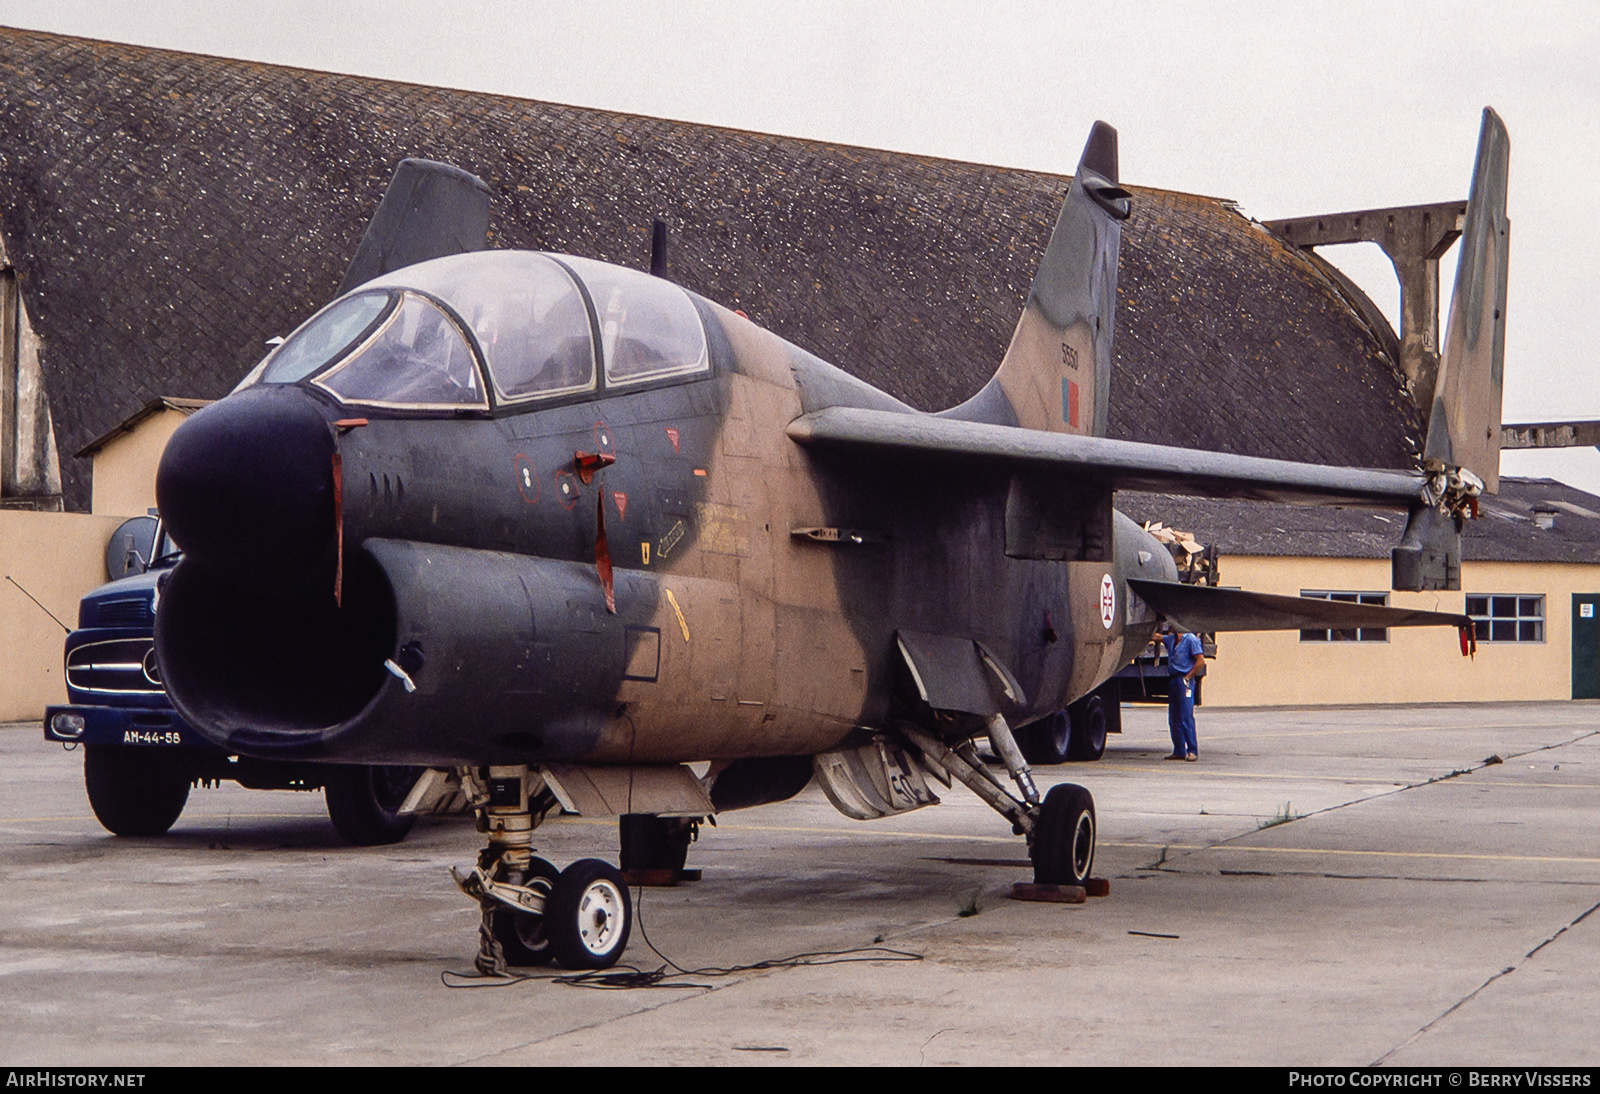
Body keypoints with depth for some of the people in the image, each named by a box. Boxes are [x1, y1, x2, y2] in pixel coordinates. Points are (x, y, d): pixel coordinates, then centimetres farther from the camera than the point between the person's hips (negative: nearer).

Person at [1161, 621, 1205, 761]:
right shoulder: (1170, 640, 18)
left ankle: (1192, 751, -11)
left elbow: (1201, 661, -10)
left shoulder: (1190, 640, -6)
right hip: (1172, 681, 8)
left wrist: (1188, 678, -11)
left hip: (1184, 681, -8)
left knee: (1186, 717, -12)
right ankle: (1179, 751, 11)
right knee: (1173, 719, 7)